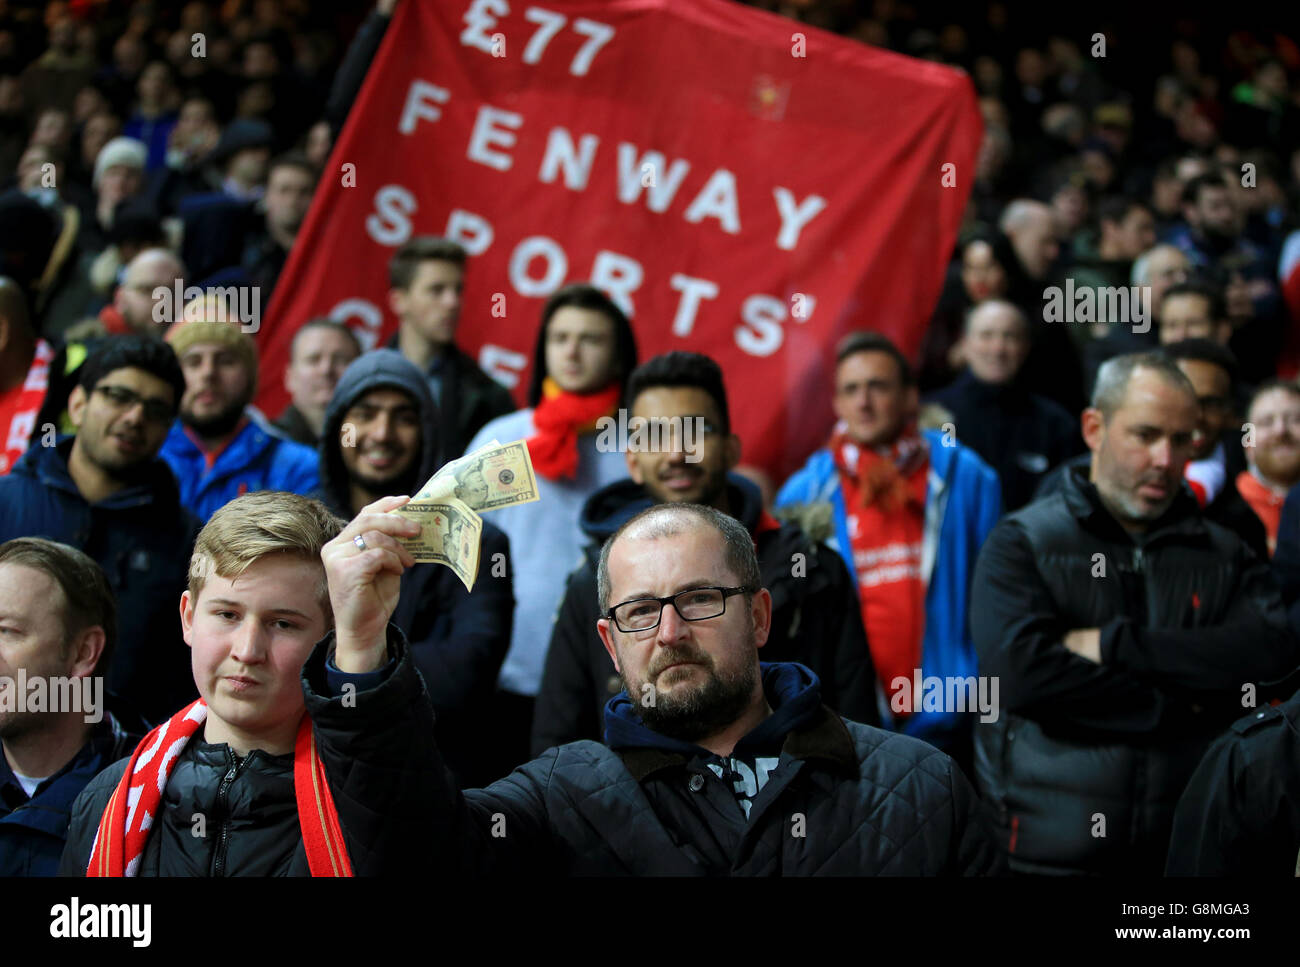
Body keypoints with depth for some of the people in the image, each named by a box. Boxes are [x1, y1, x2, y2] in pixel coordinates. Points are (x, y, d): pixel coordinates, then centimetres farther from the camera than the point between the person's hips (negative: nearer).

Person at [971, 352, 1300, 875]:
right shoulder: (1020, 543, 1)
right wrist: (1179, 709, -12)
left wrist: (1117, 644, -13)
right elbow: (1022, 671, -16)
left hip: (1187, 850, 3)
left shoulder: (1226, 556, 10)